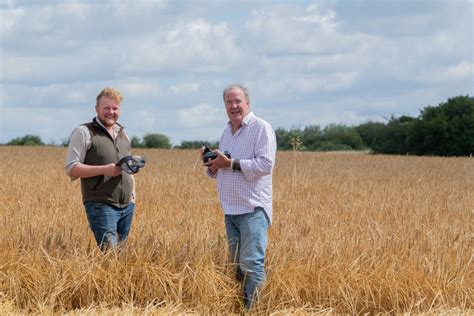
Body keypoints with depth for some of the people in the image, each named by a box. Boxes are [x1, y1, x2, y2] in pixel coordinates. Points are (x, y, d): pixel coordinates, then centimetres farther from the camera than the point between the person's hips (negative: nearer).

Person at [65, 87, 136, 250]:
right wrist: (104, 170, -19)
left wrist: (132, 190, 10)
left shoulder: (123, 135, 20)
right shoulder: (83, 133, -3)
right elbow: (71, 168, -9)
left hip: (127, 205, 7)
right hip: (100, 205, -7)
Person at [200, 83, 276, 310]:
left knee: (251, 264, -12)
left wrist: (231, 163, -18)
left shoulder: (261, 128, -7)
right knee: (237, 264, 12)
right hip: (230, 209, 8)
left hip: (253, 209, -8)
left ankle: (253, 308, -9)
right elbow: (217, 172, 24)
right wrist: (212, 163, 1)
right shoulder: (226, 132, 17)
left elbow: (265, 164, -19)